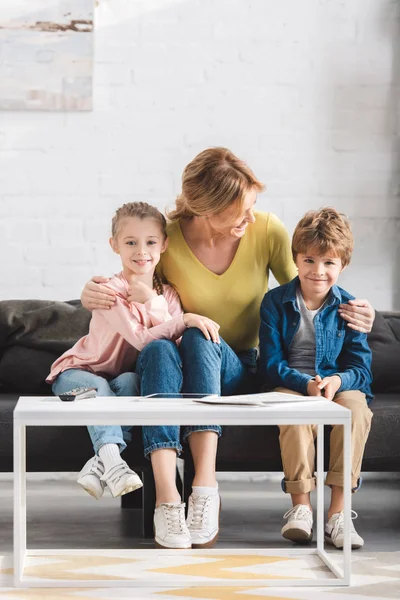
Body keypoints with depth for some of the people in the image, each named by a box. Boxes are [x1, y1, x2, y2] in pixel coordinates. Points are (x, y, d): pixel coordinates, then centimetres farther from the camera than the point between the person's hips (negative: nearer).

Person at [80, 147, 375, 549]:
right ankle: (166, 495, -48)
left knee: (200, 338, -35)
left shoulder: (267, 231, -7)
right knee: (158, 348, -37)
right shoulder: (166, 238, -10)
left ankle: (205, 485, -43)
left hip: (239, 370, 0)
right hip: (177, 369, 0)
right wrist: (92, 295, -19)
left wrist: (348, 312, -13)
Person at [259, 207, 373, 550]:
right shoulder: (276, 302, 1)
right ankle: (300, 507, -25)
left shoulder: (349, 308, 5)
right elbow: (271, 364, -5)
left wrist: (338, 381, -23)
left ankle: (338, 512, -29)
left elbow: (361, 367, 1)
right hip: (290, 386, -1)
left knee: (356, 407, -33)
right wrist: (306, 384, -23)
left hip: (339, 386, 1)